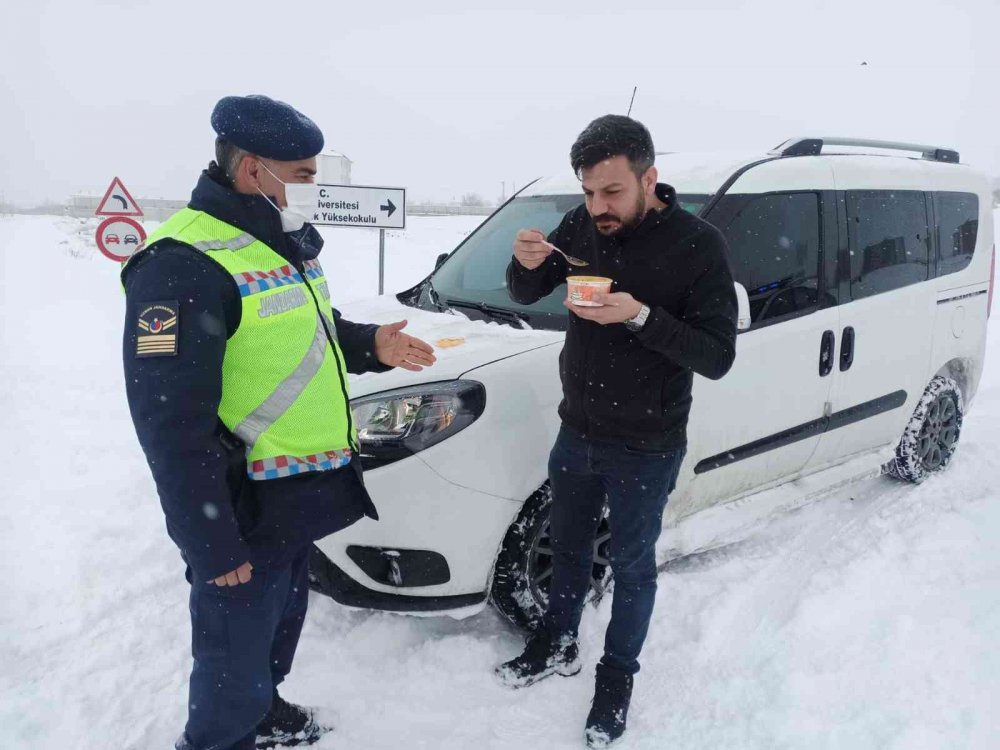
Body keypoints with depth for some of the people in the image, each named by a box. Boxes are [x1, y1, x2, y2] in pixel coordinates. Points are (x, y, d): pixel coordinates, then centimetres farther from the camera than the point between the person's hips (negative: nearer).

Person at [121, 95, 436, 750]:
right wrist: (211, 544, -21)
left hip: (302, 495, 9)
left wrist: (371, 346, 1)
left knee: (281, 622, 28)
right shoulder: (185, 265, -24)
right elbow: (172, 423, -24)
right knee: (235, 660, 9)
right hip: (247, 515, -9)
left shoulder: (283, 239, 8)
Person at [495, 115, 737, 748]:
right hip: (577, 432, 5)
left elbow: (718, 356, -20)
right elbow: (526, 295, 4)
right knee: (568, 548, 22)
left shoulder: (697, 244, -19)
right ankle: (559, 646, 45)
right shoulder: (581, 226, -6)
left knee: (632, 565, 14)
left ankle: (618, 676, 36)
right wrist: (527, 265, -19)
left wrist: (639, 316, -34)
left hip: (646, 448, -4)